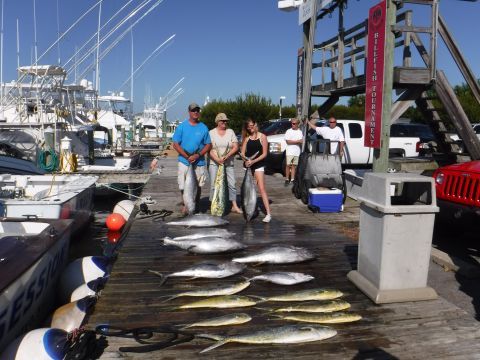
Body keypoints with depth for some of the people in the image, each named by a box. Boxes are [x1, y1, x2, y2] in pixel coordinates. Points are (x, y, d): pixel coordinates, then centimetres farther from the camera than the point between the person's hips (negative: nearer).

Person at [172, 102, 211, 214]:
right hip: (184, 161, -1)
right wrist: (187, 157, -12)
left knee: (198, 186, 7)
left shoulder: (204, 128, 3)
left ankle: (196, 206, 24)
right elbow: (176, 144, -2)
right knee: (183, 186, 1)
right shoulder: (181, 127, 0)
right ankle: (185, 204, 22)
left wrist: (197, 155, -12)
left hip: (199, 162, 1)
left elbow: (208, 145, 4)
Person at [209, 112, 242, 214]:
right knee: (214, 185, -2)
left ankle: (234, 206, 6)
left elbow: (235, 147, 0)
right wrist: (217, 159, -18)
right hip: (214, 163, -1)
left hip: (228, 163, 2)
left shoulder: (230, 132, 7)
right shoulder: (211, 133, 4)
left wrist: (225, 157, -14)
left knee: (232, 184, -1)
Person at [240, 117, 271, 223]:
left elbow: (264, 154, -5)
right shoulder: (246, 138, 9)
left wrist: (253, 161, -15)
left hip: (258, 165, -4)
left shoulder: (262, 137, -1)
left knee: (261, 188, -12)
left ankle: (268, 213, -15)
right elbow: (242, 153, 5)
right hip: (248, 164, 4)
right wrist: (246, 159, -16)